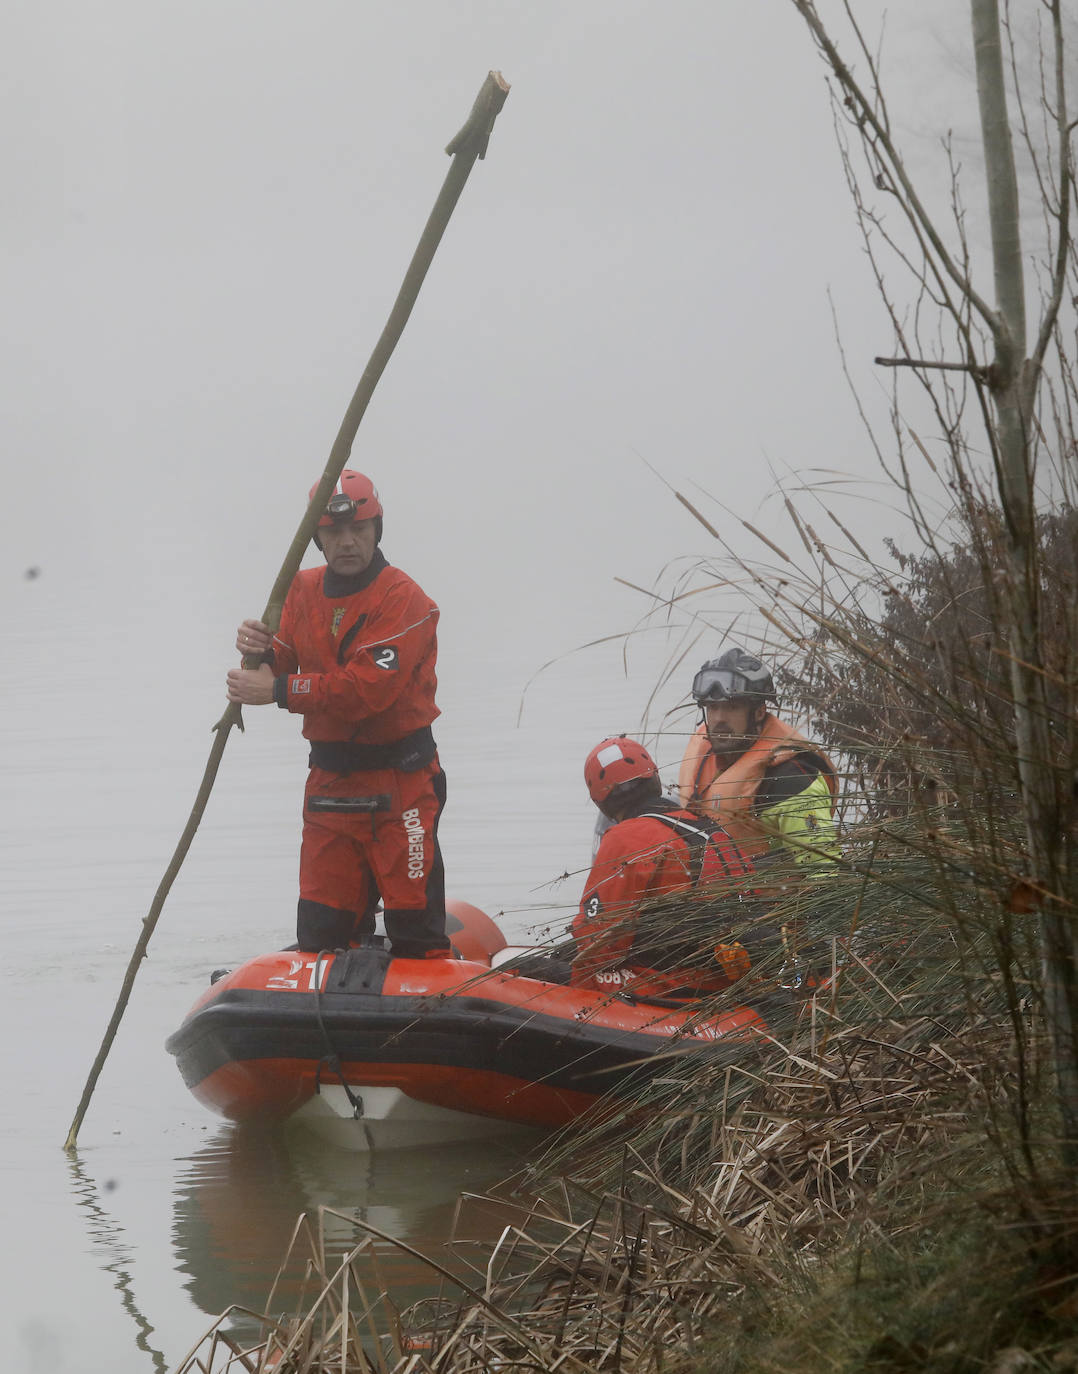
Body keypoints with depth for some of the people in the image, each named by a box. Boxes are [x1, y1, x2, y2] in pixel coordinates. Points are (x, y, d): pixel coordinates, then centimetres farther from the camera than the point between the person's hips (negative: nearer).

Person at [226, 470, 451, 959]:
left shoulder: (403, 599, -13)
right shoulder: (304, 590, 9)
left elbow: (368, 688, -23)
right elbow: (279, 670, 8)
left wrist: (278, 690, -23)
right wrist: (260, 652, -16)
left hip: (398, 784, -6)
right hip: (329, 785, 6)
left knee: (414, 923, -6)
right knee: (321, 929, 7)